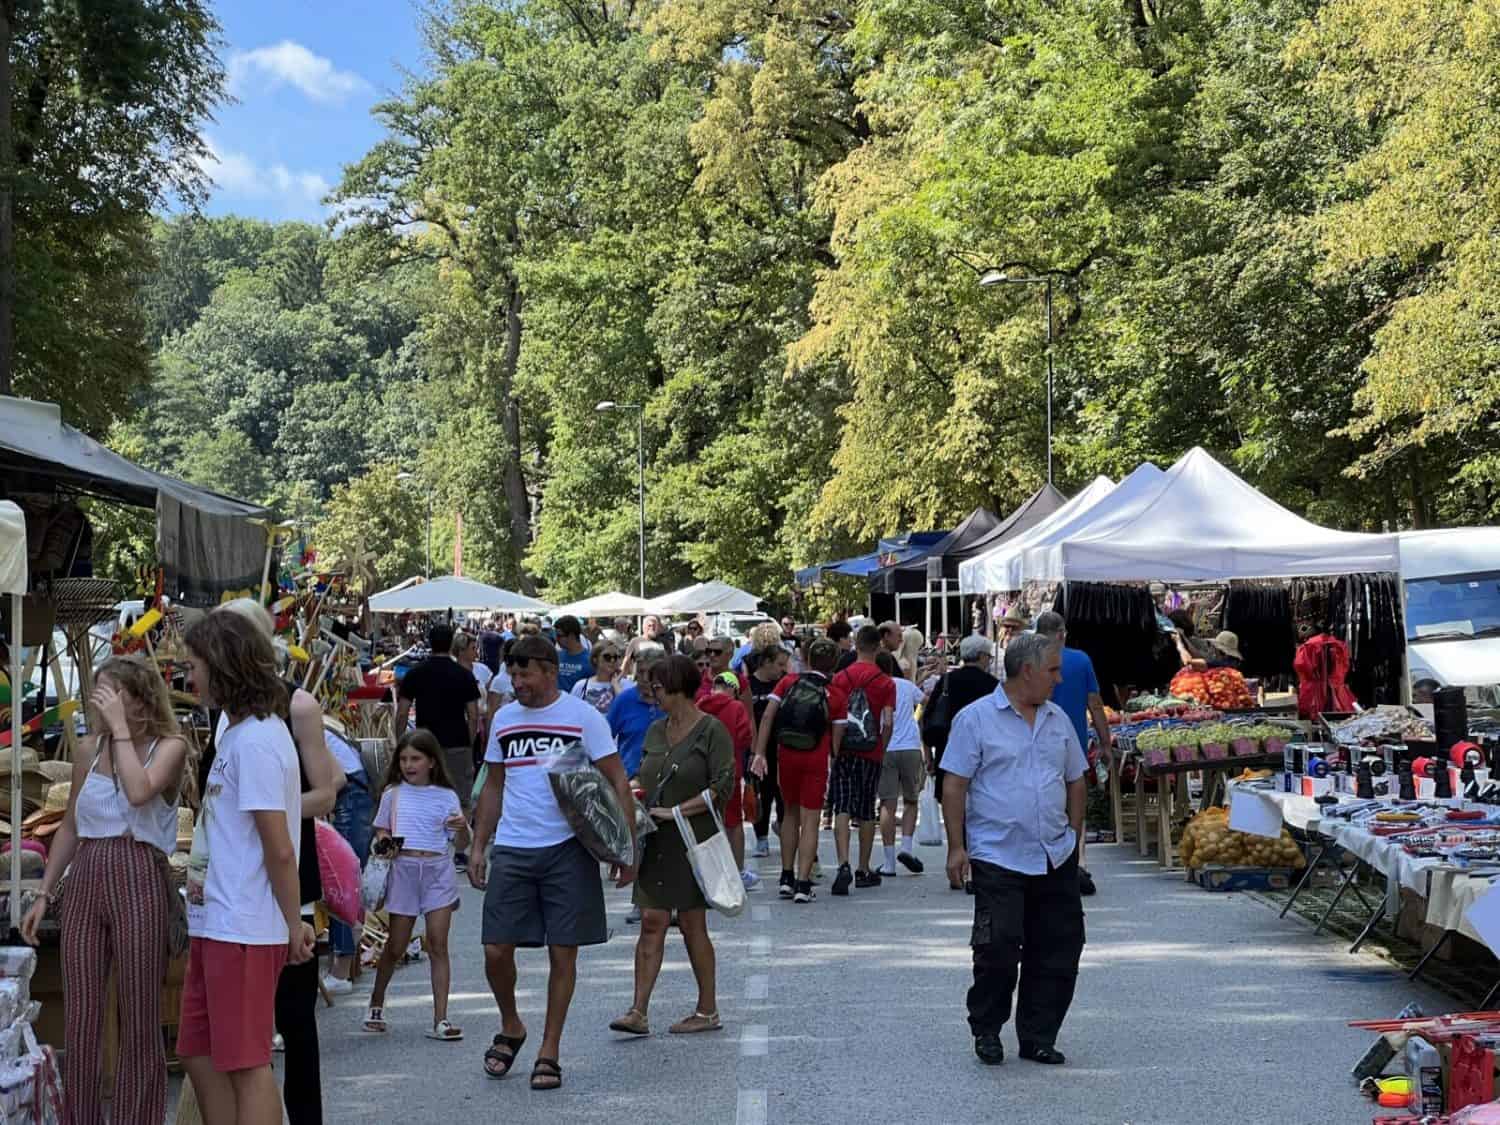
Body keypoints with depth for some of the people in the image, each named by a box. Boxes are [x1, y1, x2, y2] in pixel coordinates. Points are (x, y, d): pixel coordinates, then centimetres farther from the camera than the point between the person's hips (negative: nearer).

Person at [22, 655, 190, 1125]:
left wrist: (119, 727, -16)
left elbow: (139, 792, -23)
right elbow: (69, 828, 19)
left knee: (139, 1016, 1)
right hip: (85, 880, 5)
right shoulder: (89, 752, 12)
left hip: (139, 880, -5)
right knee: (80, 1015, 8)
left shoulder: (168, 746, -3)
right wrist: (44, 894, 15)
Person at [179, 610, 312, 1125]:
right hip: (215, 923, 9)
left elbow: (278, 848, -18)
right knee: (200, 1055, 15)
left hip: (243, 929, -9)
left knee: (245, 1064, -1)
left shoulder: (256, 740, -18)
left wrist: (294, 924, -10)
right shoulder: (237, 731, 12)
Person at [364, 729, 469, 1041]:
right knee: (396, 946, 7)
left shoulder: (446, 797, 5)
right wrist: (383, 844, -8)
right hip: (403, 869, 0)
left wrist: (462, 827, -16)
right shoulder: (393, 794, 7)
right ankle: (376, 1002, 31)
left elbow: (461, 844, 6)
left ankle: (440, 1020, -3)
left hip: (438, 870, 0)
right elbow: (381, 831, 14)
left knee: (438, 945, -4)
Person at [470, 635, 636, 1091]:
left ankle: (549, 1051, 16)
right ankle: (511, 1028, 27)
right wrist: (479, 846, 12)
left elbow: (618, 783, -2)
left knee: (562, 953, 2)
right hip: (512, 850, 3)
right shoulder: (504, 719, 10)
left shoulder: (583, 716, -3)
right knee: (496, 951, 0)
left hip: (568, 849, -3)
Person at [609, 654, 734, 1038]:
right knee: (651, 922, 0)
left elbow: (723, 786, -14)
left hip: (694, 840, -6)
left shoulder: (712, 730, -8)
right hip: (657, 842, 6)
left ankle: (708, 1011, 15)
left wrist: (676, 811, -17)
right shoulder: (656, 731, 12)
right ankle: (639, 1012, -2)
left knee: (692, 924, 2)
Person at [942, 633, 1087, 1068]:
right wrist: (956, 847, -10)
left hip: (1056, 859, 6)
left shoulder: (1059, 720, 12)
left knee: (1059, 950, 6)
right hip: (998, 858, -6)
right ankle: (986, 1032, 14)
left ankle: (1038, 1037, 18)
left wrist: (1074, 837, 15)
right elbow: (955, 786, -6)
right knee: (998, 949, -6)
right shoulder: (976, 719, -5)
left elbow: (1075, 783, 21)